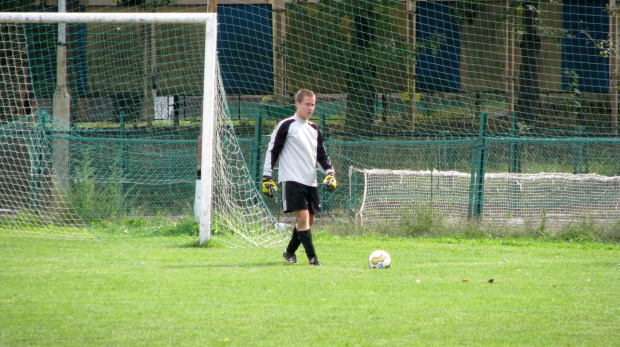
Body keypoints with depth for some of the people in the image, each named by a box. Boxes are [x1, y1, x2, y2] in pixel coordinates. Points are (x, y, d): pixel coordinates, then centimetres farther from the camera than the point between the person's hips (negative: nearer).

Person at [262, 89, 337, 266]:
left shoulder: (315, 130, 16)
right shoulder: (286, 126, -4)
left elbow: (322, 155, 21)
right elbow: (272, 150, -3)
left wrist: (329, 172, 4)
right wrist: (267, 177, -8)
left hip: (310, 182, 7)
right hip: (292, 180, -7)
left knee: (309, 219, 9)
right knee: (303, 216, -16)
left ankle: (289, 251, 27)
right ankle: (312, 257, -15)